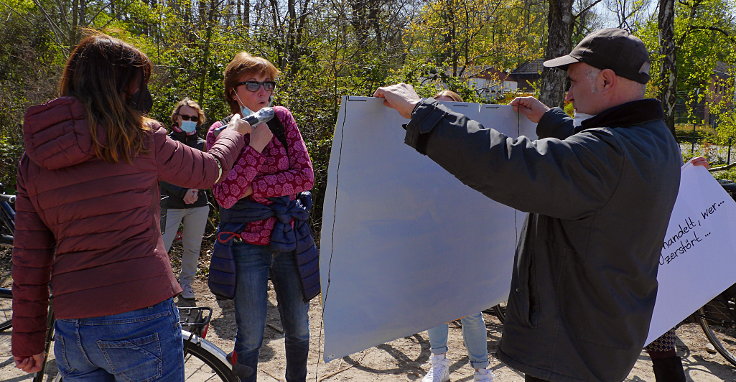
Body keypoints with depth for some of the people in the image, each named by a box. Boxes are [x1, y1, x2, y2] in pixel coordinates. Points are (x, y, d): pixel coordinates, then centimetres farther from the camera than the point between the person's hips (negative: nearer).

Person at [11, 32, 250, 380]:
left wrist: (27, 341, 14)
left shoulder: (33, 159, 3)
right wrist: (235, 131, 26)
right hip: (142, 321, -4)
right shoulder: (141, 137, -9)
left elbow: (29, 259, 5)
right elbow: (209, 170, 7)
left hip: (71, 330, 5)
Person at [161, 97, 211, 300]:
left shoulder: (202, 144, 9)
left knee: (192, 248, 10)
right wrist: (183, 193, -15)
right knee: (160, 248, -10)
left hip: (198, 205, 3)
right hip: (171, 205, -3)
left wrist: (196, 190, -10)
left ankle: (186, 283, 27)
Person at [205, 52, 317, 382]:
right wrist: (256, 146, -21)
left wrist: (252, 188, -15)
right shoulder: (220, 132, -4)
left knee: (299, 331, 14)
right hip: (247, 244, -2)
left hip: (290, 239, 3)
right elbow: (224, 196, -17)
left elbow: (305, 177, -9)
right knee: (250, 339, 4)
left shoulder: (281, 118, 0)